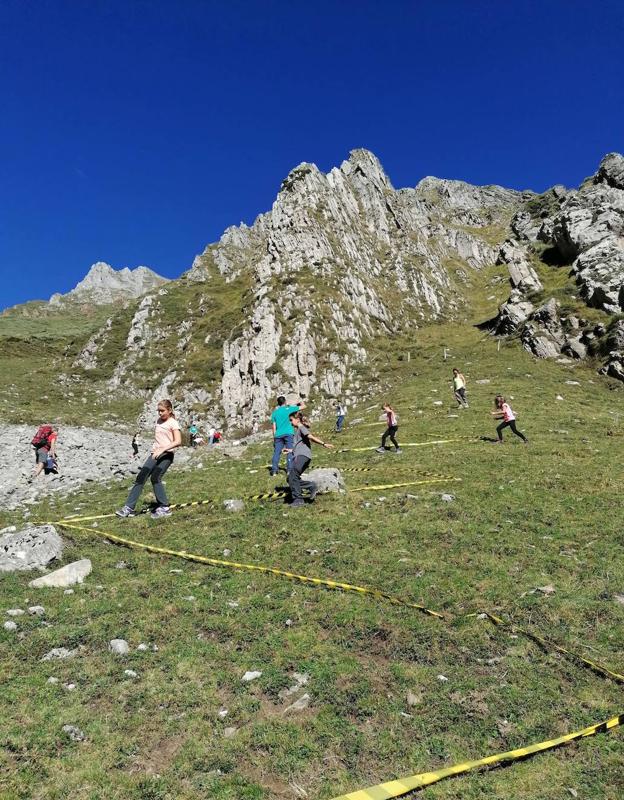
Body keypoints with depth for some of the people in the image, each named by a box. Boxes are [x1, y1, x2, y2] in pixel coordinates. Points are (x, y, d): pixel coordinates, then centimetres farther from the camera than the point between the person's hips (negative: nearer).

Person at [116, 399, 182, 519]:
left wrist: (162, 449, -26)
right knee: (141, 477, -2)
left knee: (155, 478, -20)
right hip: (154, 454, 7)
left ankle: (164, 508, -8)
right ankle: (129, 507, 2)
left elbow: (178, 441, -18)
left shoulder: (173, 423, -6)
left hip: (166, 455, -7)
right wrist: (155, 450, 16)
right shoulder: (159, 421, 17)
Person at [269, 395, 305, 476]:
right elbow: (303, 406, 8)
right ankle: (289, 469, -5)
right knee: (290, 451, 0)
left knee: (276, 452, 3)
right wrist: (301, 403, 29)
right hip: (288, 433, -3)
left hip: (278, 435, 3)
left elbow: (274, 427, 12)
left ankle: (274, 470, -3)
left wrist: (274, 437, 16)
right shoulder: (289, 409, 3)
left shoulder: (274, 412, 13)